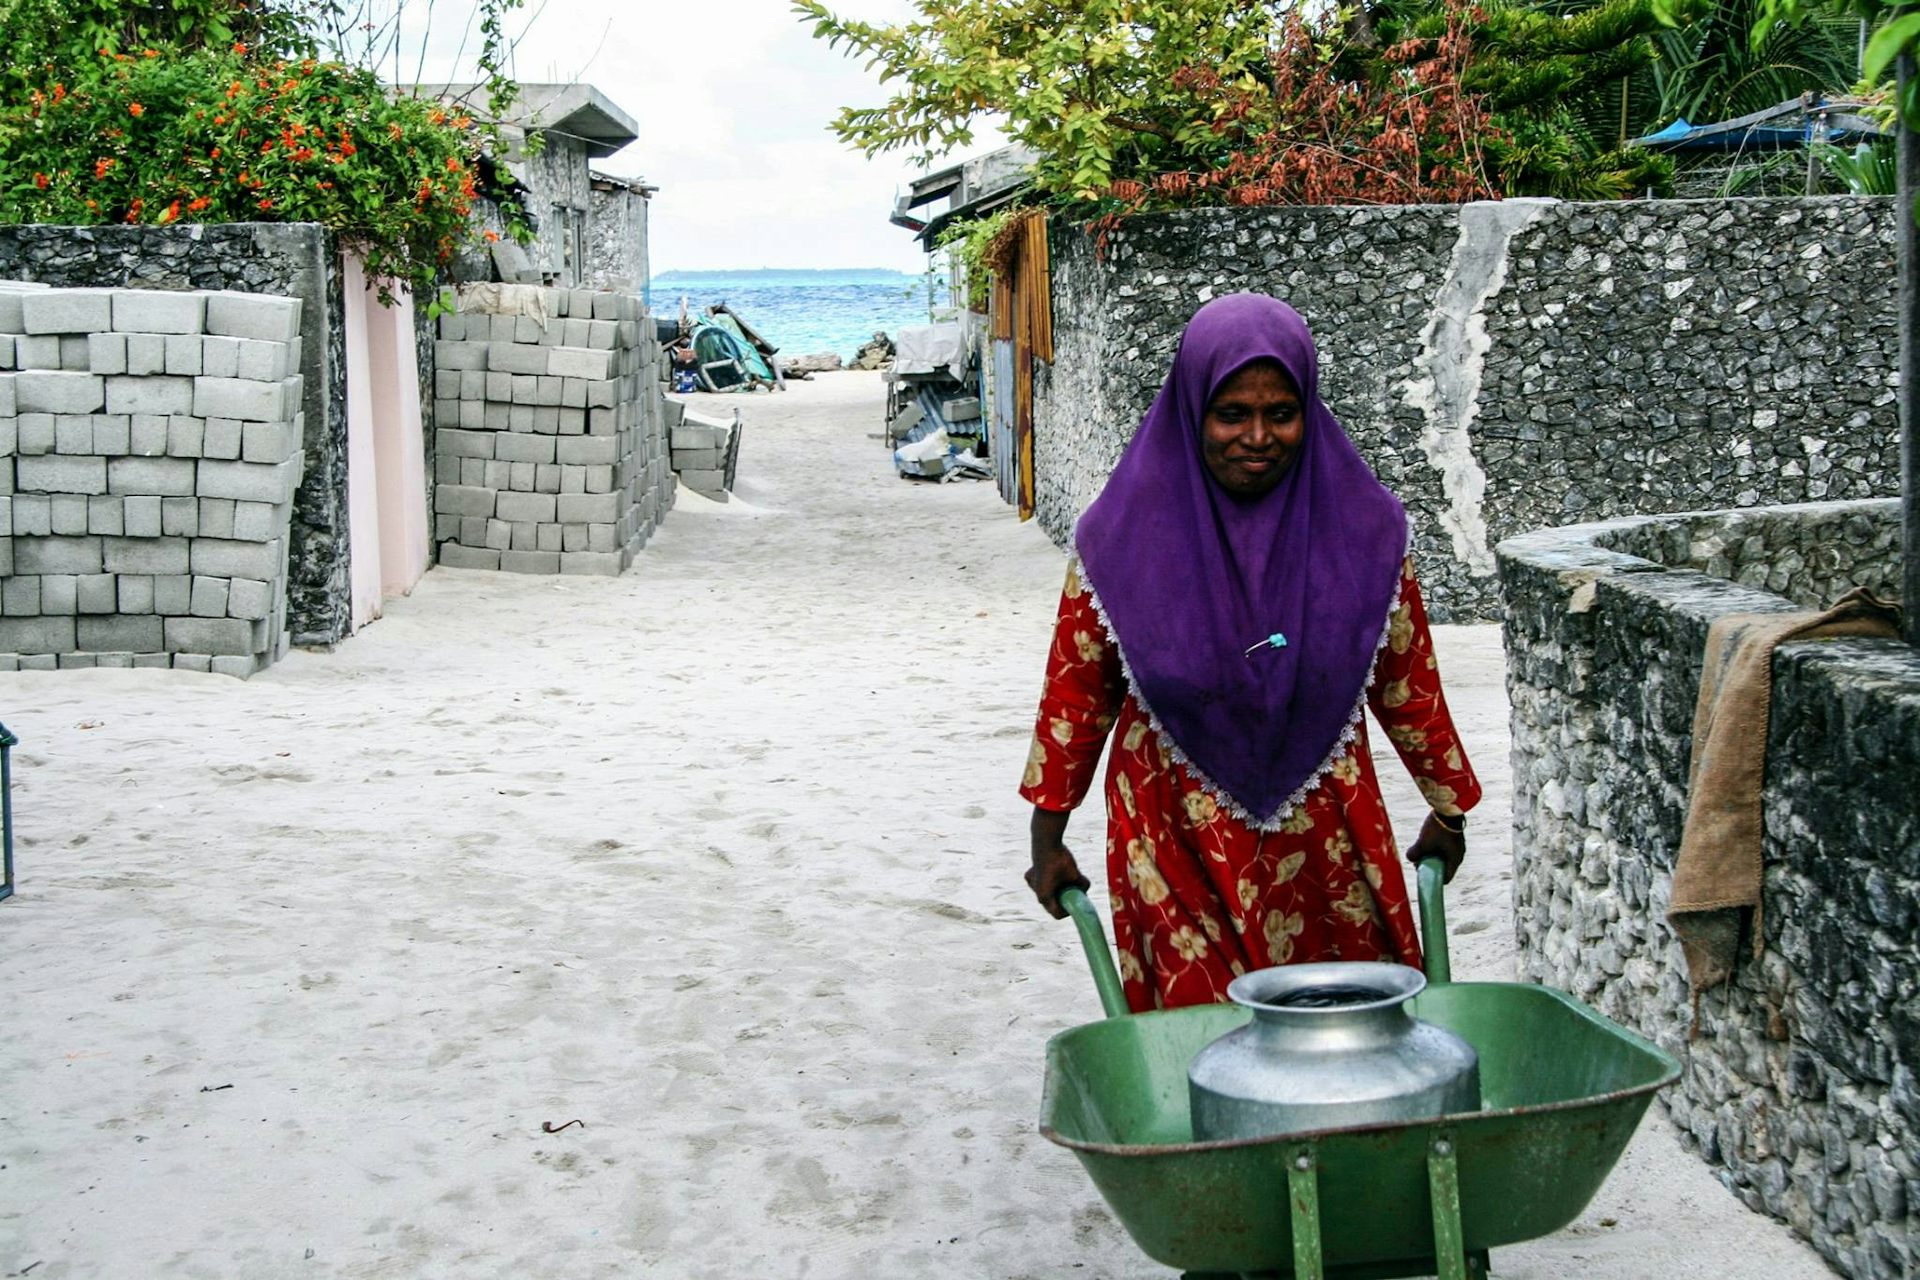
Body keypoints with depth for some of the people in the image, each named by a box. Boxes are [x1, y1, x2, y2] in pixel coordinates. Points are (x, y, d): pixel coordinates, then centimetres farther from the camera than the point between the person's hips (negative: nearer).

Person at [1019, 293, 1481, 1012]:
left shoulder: (1359, 528, -3)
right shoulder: (1127, 536, -7)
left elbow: (1407, 683, 7)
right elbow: (1077, 693, 2)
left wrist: (1447, 810, 15)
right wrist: (1047, 838, 5)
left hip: (1324, 843, 2)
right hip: (1177, 845, -1)